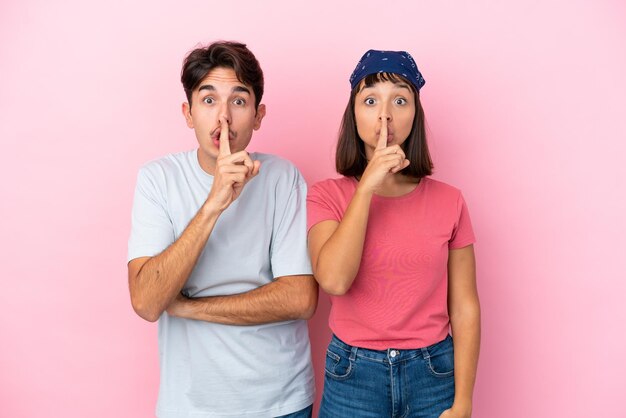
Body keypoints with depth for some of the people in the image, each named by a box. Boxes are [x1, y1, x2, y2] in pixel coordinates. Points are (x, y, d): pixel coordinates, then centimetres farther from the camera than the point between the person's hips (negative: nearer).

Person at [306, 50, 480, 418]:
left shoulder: (449, 201, -3)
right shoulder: (327, 196, -5)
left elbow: (465, 308, -2)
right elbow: (333, 279, -21)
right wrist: (368, 185, -19)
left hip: (434, 373, 1)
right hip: (353, 375, 0)